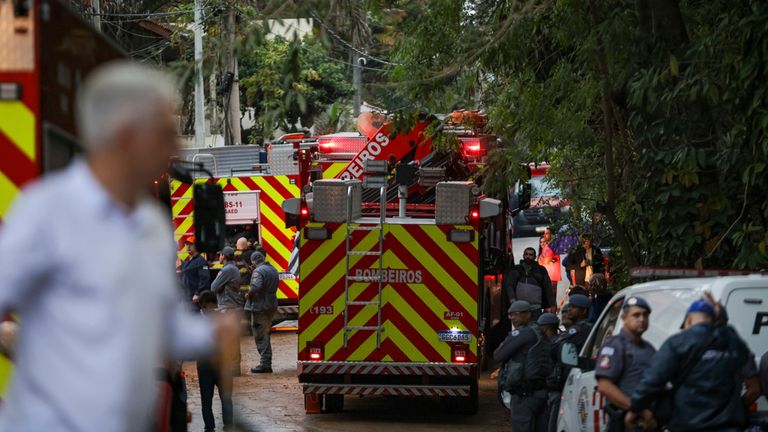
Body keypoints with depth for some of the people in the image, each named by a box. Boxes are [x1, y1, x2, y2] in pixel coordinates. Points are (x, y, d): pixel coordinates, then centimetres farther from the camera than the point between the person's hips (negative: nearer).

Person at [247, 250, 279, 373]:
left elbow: (255, 287, -30)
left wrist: (248, 295, -12)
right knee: (266, 335, 17)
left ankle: (265, 364, -8)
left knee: (261, 336, -5)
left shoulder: (259, 271, -16)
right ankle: (267, 363, 19)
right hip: (271, 306, 9)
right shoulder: (273, 269, 14)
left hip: (260, 307, -9)